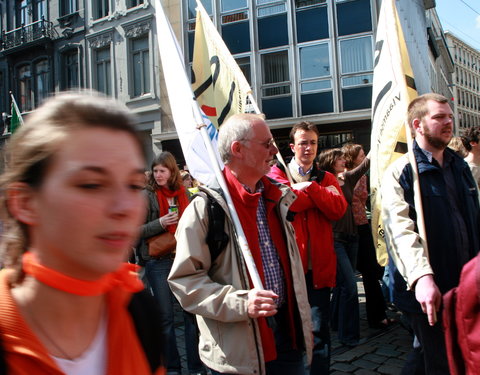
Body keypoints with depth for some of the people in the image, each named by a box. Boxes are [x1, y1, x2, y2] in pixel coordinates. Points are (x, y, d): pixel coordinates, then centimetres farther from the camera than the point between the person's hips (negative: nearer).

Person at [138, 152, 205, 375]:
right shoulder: (147, 195, -3)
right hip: (158, 262, -3)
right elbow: (136, 231, -6)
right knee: (166, 316, 6)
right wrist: (160, 223, -19)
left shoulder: (183, 193, 7)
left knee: (192, 311, 4)